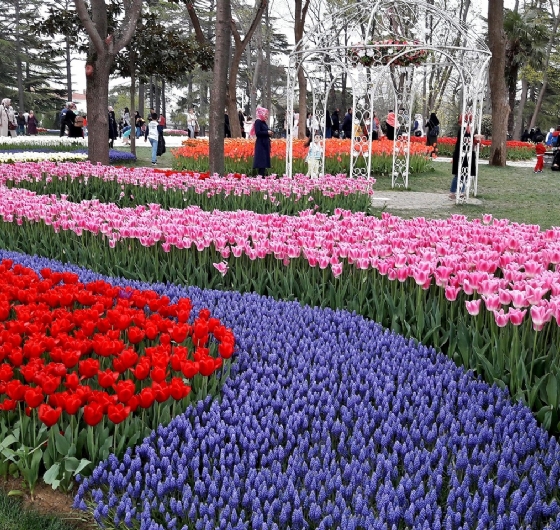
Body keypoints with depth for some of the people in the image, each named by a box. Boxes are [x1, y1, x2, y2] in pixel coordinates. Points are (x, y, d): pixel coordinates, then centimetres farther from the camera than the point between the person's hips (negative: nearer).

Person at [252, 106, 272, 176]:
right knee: (261, 160, -11)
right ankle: (260, 175, -11)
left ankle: (263, 175, 12)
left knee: (265, 160, 9)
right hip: (260, 144, -9)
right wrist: (267, 132, -16)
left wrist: (269, 133, 3)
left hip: (265, 143, 9)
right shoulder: (258, 121, -11)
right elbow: (257, 132, -20)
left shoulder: (264, 122, 15)